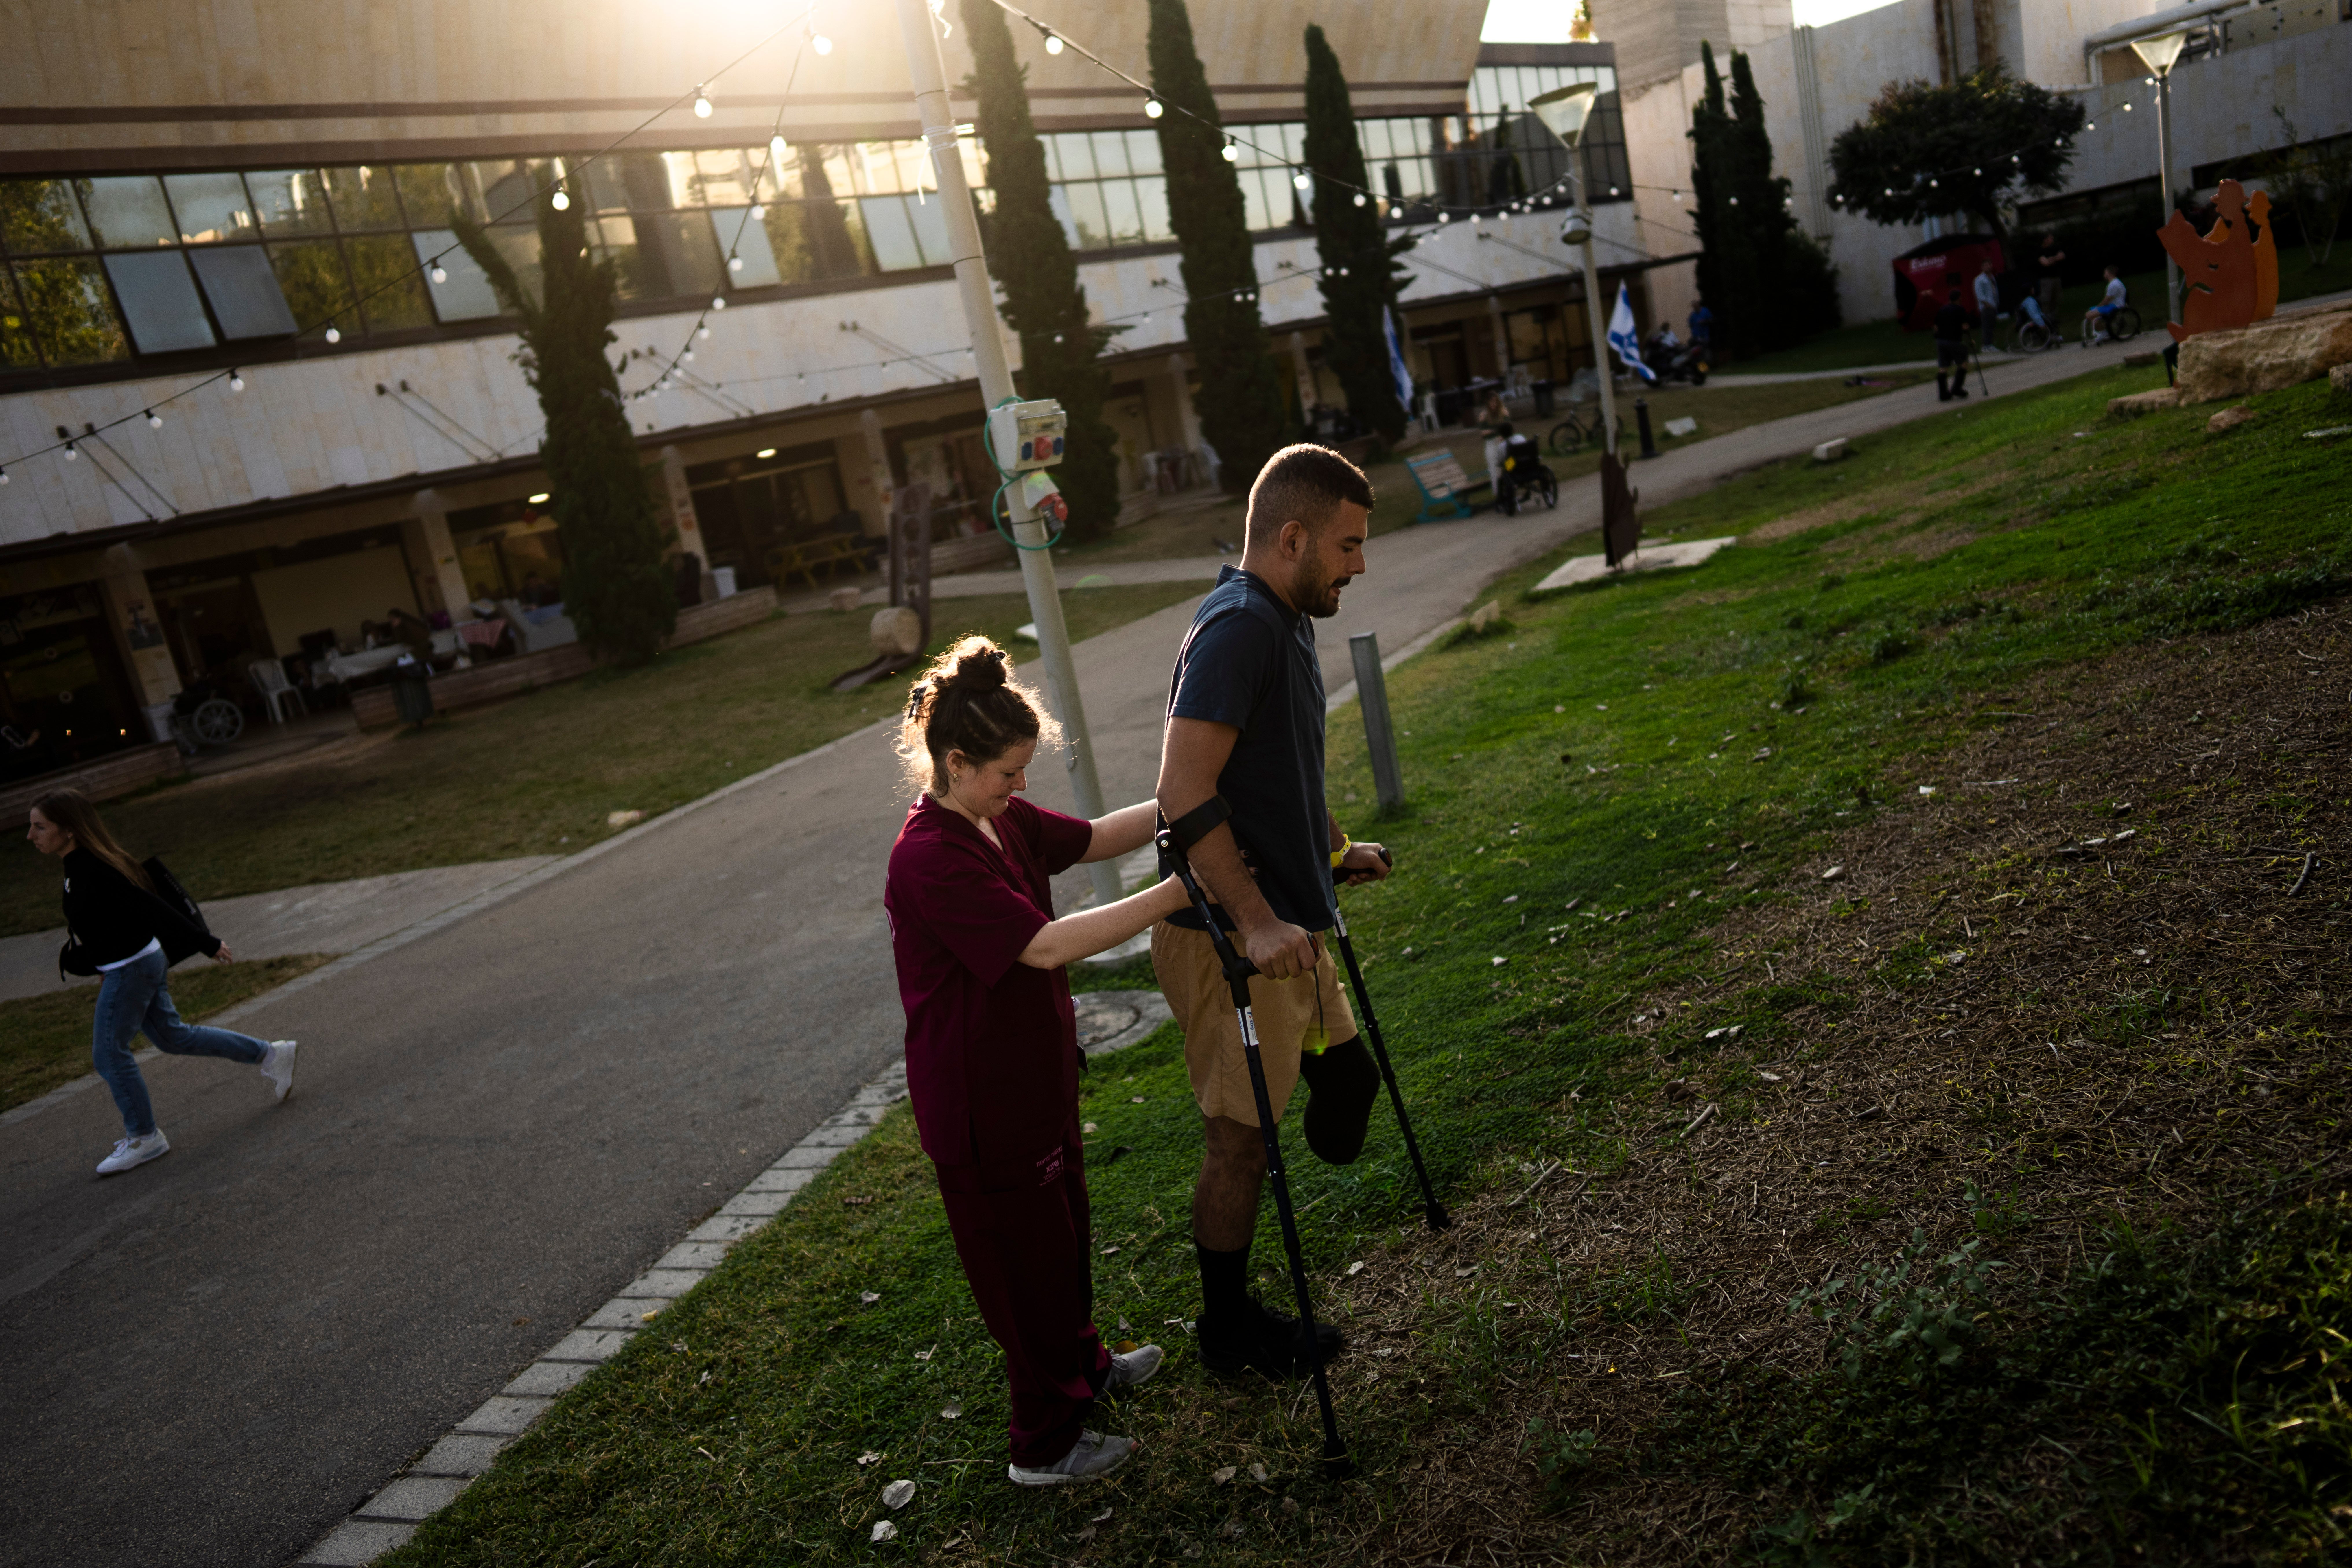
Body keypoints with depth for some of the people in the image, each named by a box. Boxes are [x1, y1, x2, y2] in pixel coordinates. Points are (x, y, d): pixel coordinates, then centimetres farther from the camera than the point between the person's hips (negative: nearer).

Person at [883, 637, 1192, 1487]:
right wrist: (1176, 891, -34)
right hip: (981, 1106, -9)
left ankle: (1082, 1363, 49)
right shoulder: (929, 858, -28)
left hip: (1036, 1080, 9)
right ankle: (1045, 1444, 25)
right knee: (1025, 1261, 6)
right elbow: (1047, 945, -34)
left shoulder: (1000, 820, 1)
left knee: (1063, 1232, 27)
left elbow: (1095, 837, 12)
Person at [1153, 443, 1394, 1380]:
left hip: (1284, 927, 10)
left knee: (1347, 1074, 20)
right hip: (1232, 941, -10)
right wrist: (1255, 923, -30)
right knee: (1240, 1138, 4)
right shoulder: (1237, 627, -21)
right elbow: (1184, 793, -28)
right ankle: (1228, 1331, 24)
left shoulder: (1286, 621, 12)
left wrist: (1334, 853, 29)